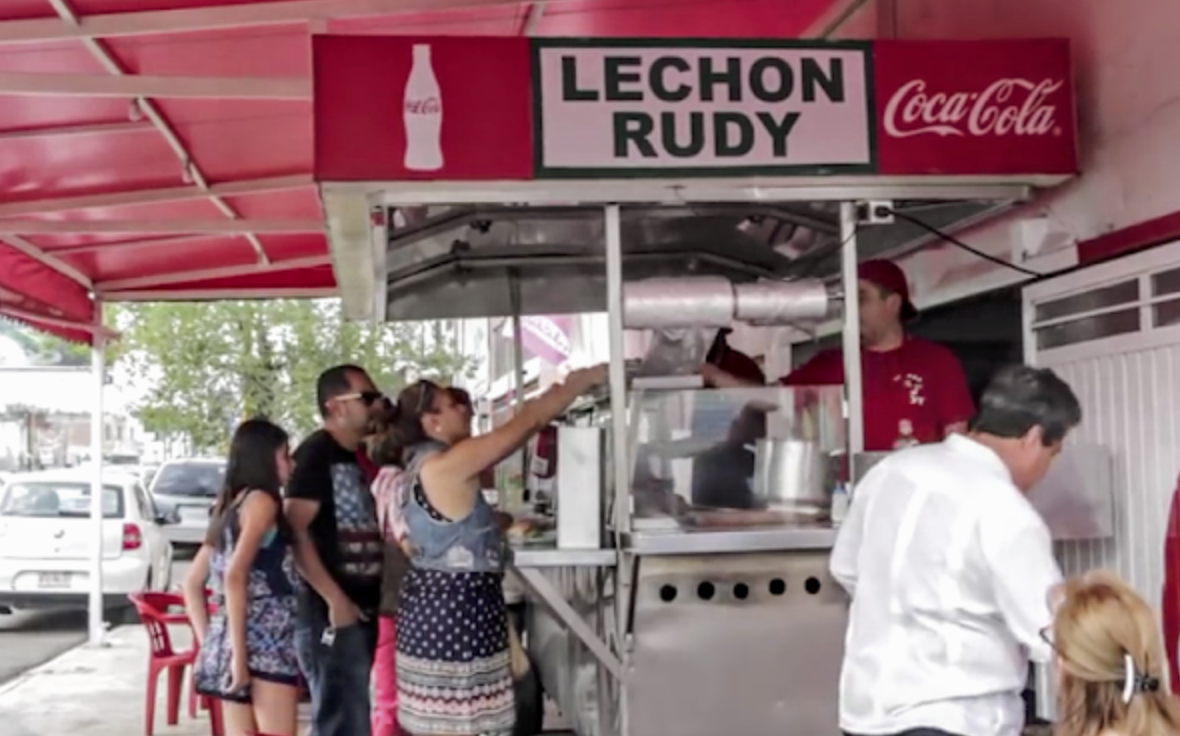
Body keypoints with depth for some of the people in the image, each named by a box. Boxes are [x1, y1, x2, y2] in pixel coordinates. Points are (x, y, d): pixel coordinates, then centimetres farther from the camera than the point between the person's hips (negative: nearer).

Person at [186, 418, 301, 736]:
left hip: (230, 639, 9)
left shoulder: (230, 505, 18)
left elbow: (192, 584, 21)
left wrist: (210, 644, 18)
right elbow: (235, 576, -18)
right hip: (264, 642, -9)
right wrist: (239, 652, -18)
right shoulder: (261, 500, -6)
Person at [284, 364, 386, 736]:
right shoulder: (315, 454, -9)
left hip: (361, 610, 9)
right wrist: (335, 599, -22)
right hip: (332, 612, -9)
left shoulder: (354, 457, 17)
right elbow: (295, 530, -19)